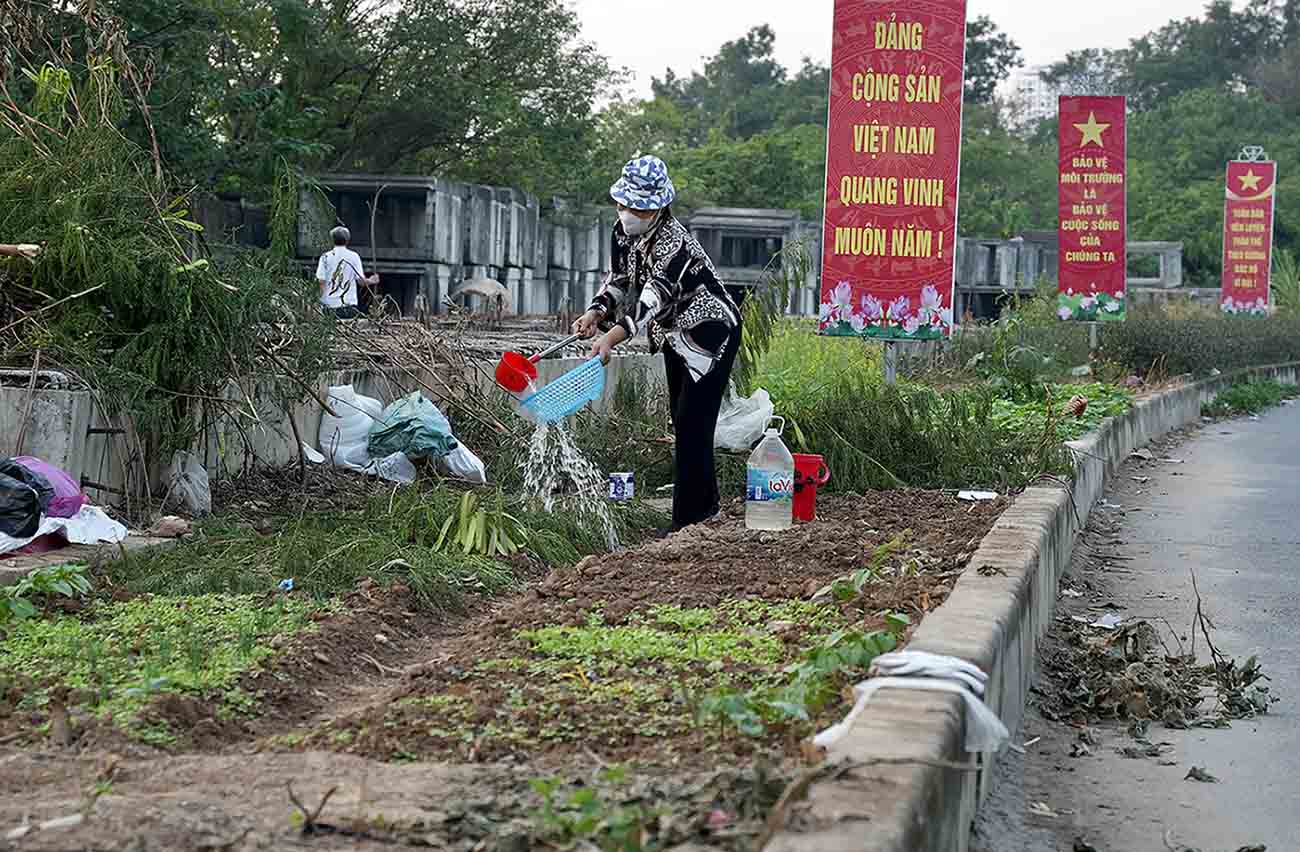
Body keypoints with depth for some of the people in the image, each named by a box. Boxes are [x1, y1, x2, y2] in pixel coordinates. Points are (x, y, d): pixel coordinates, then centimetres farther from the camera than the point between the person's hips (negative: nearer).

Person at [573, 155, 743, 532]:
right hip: (676, 335, 9)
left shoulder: (673, 242, -31)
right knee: (679, 417, 17)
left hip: (710, 333, -9)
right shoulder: (623, 232, -5)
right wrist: (596, 313, -14)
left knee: (692, 422, -14)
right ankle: (706, 502, 32)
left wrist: (612, 337, -54)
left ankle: (689, 518, -12)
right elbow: (619, 280, 6)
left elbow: (653, 299, -42)